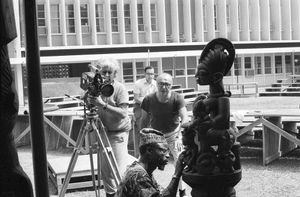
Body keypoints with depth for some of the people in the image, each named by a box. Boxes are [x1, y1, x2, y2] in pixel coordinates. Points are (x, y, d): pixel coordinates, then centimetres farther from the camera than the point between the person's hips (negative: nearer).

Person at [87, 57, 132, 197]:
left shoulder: (120, 89, -10)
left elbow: (123, 113, -18)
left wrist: (103, 104, -28)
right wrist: (90, 101, -18)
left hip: (119, 132, -4)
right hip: (102, 131, 4)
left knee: (119, 169, -10)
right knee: (104, 168, 8)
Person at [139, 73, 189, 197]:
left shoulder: (177, 99, -20)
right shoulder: (148, 100, -15)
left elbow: (185, 118, -28)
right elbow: (144, 120, -2)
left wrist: (180, 137, -41)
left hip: (173, 134, -1)